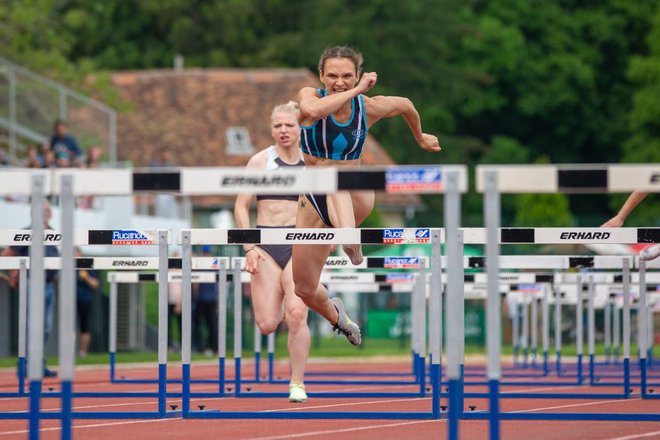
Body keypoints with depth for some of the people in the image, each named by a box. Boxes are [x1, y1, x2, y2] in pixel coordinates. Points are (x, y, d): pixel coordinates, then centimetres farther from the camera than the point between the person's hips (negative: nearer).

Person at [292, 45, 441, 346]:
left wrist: (420, 138, 34)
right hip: (314, 200, 2)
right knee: (304, 289, 12)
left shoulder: (369, 108, -5)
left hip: (354, 193, -2)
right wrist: (356, 91, -30)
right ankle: (337, 318, 43)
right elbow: (313, 110, -37)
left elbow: (405, 105, 18)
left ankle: (352, 243, -36)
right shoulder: (309, 96, -10)